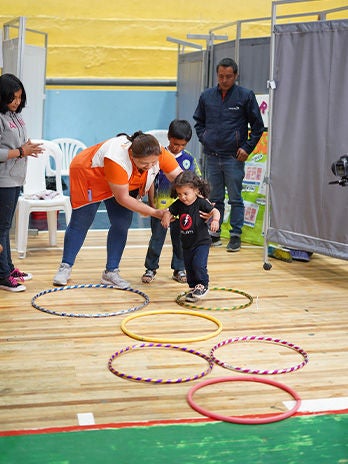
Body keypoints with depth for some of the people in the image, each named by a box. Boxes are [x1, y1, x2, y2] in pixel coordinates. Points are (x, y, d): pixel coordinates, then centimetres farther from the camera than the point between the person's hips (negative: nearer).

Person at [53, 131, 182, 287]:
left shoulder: (159, 154, -29)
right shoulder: (117, 160, -44)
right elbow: (122, 198, -36)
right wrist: (154, 212, -34)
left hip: (124, 183, 5)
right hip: (87, 174, -5)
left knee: (122, 225, -4)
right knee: (80, 223, 2)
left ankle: (111, 272, 6)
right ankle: (65, 267, 17)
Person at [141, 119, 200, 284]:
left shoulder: (188, 159, 0)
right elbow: (151, 181, -2)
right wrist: (152, 203, -4)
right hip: (160, 206, -2)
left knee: (180, 239, 11)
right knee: (157, 238, 7)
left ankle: (179, 269, 24)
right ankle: (151, 268, 20)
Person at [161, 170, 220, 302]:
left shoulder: (201, 203, -15)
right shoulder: (178, 204, -1)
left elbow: (215, 211, -20)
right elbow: (169, 211, 3)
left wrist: (215, 220, -42)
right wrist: (166, 217, -21)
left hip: (201, 242, -6)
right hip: (186, 243, 6)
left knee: (198, 264, -16)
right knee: (189, 267, 12)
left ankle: (203, 285, 4)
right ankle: (193, 288, 26)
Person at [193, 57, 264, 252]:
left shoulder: (246, 96, -2)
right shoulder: (206, 96, 8)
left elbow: (258, 126, 2)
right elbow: (199, 122, 21)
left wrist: (247, 148, -5)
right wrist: (204, 139, 6)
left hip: (234, 157, -3)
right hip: (212, 156, 4)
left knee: (235, 199, 0)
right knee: (215, 198, 11)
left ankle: (236, 236, 6)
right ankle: (214, 233, 19)